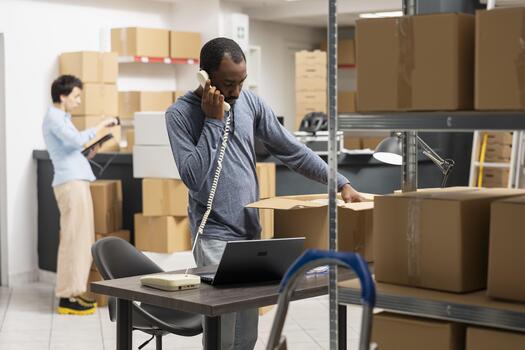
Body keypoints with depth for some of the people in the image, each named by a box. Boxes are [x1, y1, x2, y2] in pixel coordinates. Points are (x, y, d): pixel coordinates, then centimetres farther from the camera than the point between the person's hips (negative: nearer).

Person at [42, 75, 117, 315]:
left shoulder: (61, 118, 23)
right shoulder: (54, 118, -8)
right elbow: (76, 140, -25)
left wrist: (88, 155, 11)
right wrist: (100, 126, -16)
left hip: (77, 181, 10)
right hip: (70, 183, -10)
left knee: (82, 239, 10)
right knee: (73, 239, -10)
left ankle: (74, 292, 15)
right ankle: (67, 298, -8)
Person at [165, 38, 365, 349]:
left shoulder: (250, 102, 5)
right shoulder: (181, 114, -8)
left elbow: (291, 150, 7)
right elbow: (193, 177, -18)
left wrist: (341, 183, 2)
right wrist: (213, 121, -17)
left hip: (251, 230, 5)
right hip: (215, 234, -5)